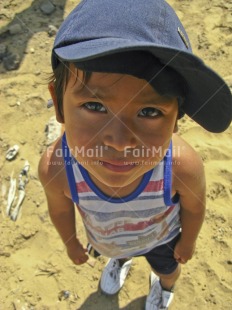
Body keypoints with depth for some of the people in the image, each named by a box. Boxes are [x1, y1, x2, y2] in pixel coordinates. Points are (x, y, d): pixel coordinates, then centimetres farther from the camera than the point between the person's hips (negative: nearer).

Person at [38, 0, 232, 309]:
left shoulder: (183, 165, -44)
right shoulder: (55, 168, -42)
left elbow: (194, 206, -19)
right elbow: (60, 209, -17)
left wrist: (188, 241, 0)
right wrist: (72, 243, 2)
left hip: (162, 238, 0)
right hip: (105, 241, 1)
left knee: (167, 268, 34)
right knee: (116, 253, 37)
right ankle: (120, 261, 76)